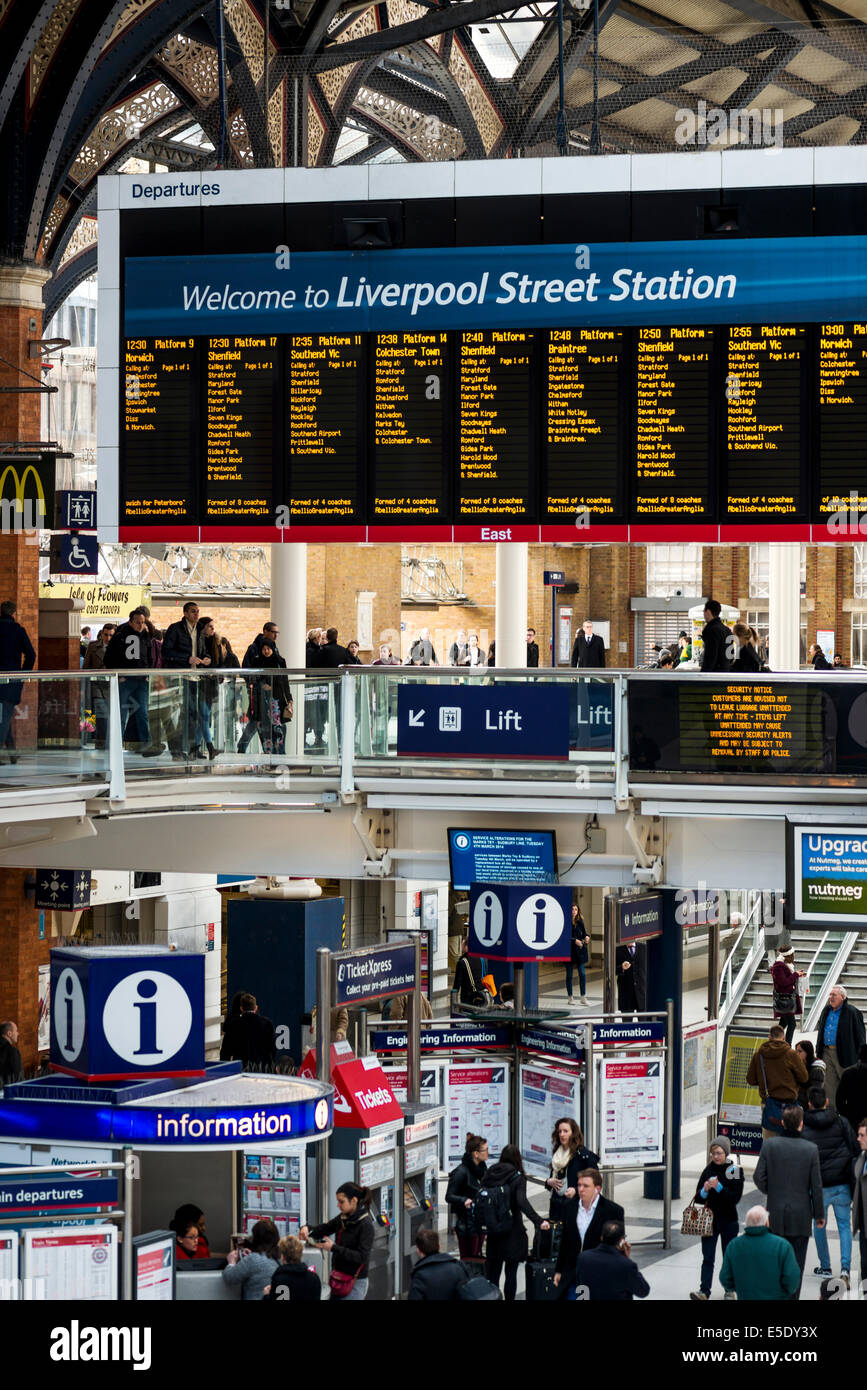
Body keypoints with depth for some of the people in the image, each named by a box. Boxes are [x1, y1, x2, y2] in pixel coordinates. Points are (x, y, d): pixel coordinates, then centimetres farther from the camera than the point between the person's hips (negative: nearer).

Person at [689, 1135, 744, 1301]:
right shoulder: (708, 1170, 4)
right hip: (710, 1219, 2)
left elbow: (736, 1197, -13)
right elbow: (698, 1198, 5)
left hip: (728, 1220, -2)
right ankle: (704, 1292, -7)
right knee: (707, 1258, -3)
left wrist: (719, 1187, -23)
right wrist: (704, 1191, -16)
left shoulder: (735, 1170, -5)